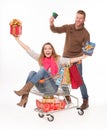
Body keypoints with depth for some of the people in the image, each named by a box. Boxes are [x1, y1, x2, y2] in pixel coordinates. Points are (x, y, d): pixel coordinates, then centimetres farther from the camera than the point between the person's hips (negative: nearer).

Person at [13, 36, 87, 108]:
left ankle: (25, 89, -34)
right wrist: (18, 39, 11)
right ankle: (24, 98, -33)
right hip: (42, 88, 3)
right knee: (32, 72, -23)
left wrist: (82, 57, -25)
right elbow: (28, 50, 12)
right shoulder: (40, 58, 11)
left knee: (43, 70, -26)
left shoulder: (57, 59, 2)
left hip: (53, 88, -3)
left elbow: (70, 60, -12)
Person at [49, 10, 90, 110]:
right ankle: (67, 97, 31)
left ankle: (85, 101, 11)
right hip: (65, 58, 3)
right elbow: (55, 30, -11)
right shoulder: (68, 27, -5)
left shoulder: (85, 33, -11)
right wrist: (51, 24, -33)